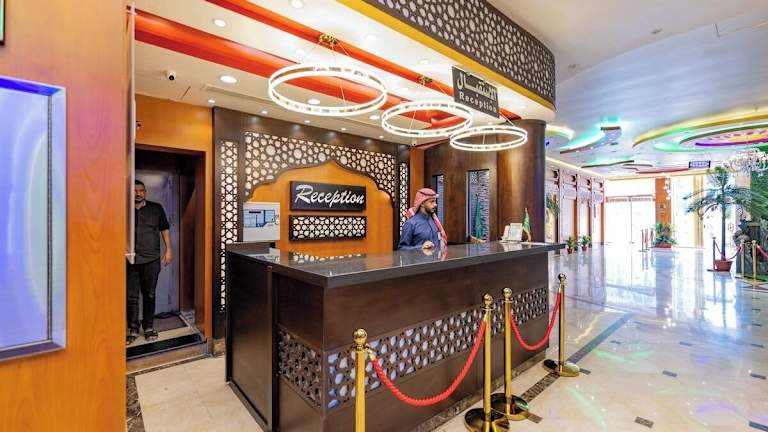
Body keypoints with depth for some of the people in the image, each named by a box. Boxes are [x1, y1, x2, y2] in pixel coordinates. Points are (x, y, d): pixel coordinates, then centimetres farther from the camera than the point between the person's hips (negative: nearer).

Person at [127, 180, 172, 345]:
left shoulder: (156, 208, 5)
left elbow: (165, 229, 8)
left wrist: (168, 249, 2)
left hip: (151, 260, 0)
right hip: (130, 260, 0)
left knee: (149, 295, 9)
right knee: (131, 296, 4)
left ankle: (149, 327, 21)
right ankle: (133, 329, 17)